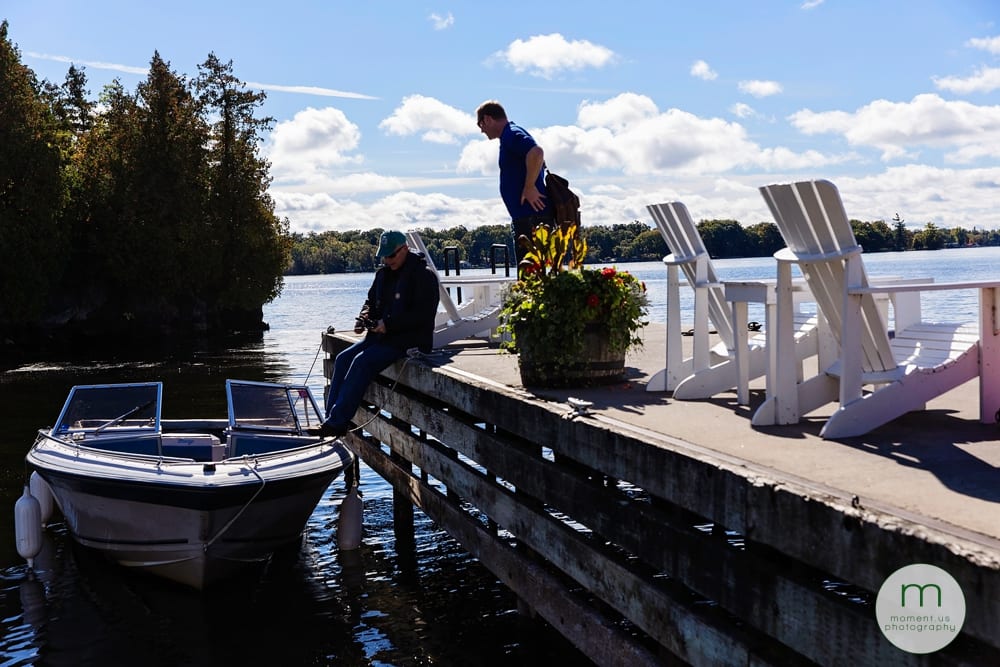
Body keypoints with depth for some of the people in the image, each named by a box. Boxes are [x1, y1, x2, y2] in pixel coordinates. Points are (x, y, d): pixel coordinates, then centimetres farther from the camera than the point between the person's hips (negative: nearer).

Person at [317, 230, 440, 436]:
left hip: (410, 340, -9)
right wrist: (364, 318, 1)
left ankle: (337, 423, -21)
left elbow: (423, 314, -19)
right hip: (381, 335, 9)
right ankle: (330, 419, -5)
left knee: (362, 362, -24)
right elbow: (371, 301, 25)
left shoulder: (424, 275, -12)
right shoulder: (384, 273, 14)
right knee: (343, 359, -5)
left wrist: (389, 324, -23)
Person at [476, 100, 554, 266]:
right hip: (525, 216, 10)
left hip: (531, 217, -10)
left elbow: (536, 153, -30)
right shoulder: (510, 135, 20)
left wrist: (529, 187, -22)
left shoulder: (511, 135, -11)